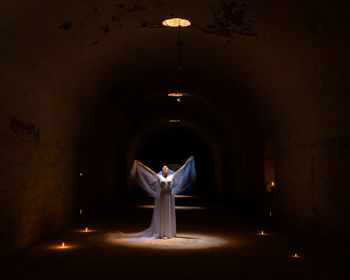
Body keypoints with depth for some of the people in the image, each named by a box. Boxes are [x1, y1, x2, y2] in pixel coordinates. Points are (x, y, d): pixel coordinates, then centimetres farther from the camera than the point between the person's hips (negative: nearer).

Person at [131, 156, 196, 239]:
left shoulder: (172, 176, 6)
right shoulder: (159, 177, 2)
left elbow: (181, 170, 9)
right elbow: (149, 170, -1)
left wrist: (187, 162, 9)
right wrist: (141, 164, -3)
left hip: (170, 196, 2)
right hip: (162, 197, -2)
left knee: (170, 215, 5)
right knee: (162, 215, 0)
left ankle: (170, 232, 12)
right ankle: (162, 233, 4)